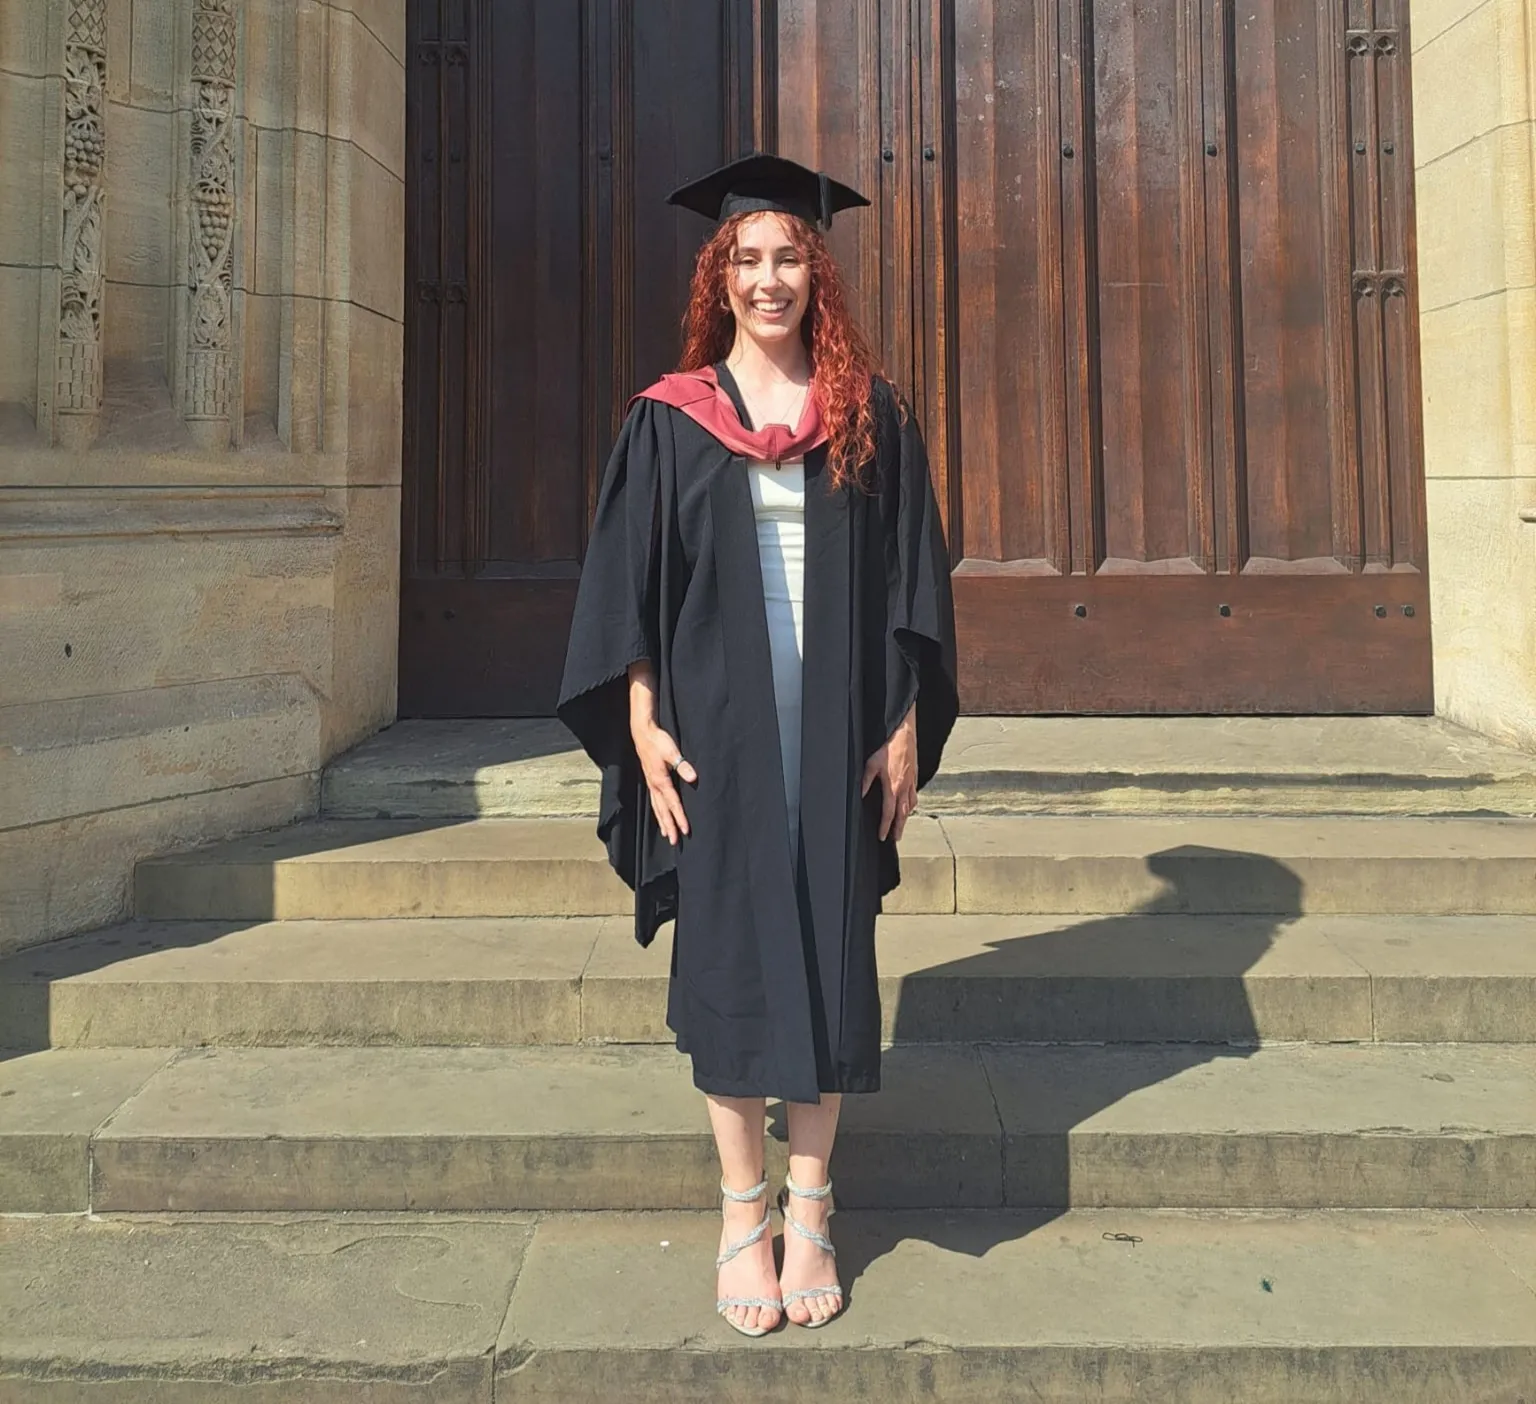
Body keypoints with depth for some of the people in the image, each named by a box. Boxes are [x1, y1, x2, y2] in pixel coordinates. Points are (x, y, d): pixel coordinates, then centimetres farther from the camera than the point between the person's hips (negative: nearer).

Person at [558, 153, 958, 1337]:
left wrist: (906, 724, -2)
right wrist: (643, 725, -7)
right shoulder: (670, 419, 5)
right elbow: (627, 584, 2)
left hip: (837, 734, 1)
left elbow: (910, 579, 5)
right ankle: (742, 1213, 18)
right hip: (714, 734, -1)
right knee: (728, 961, 4)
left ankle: (809, 1210, 21)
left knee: (830, 958, 5)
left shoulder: (870, 415, 6)